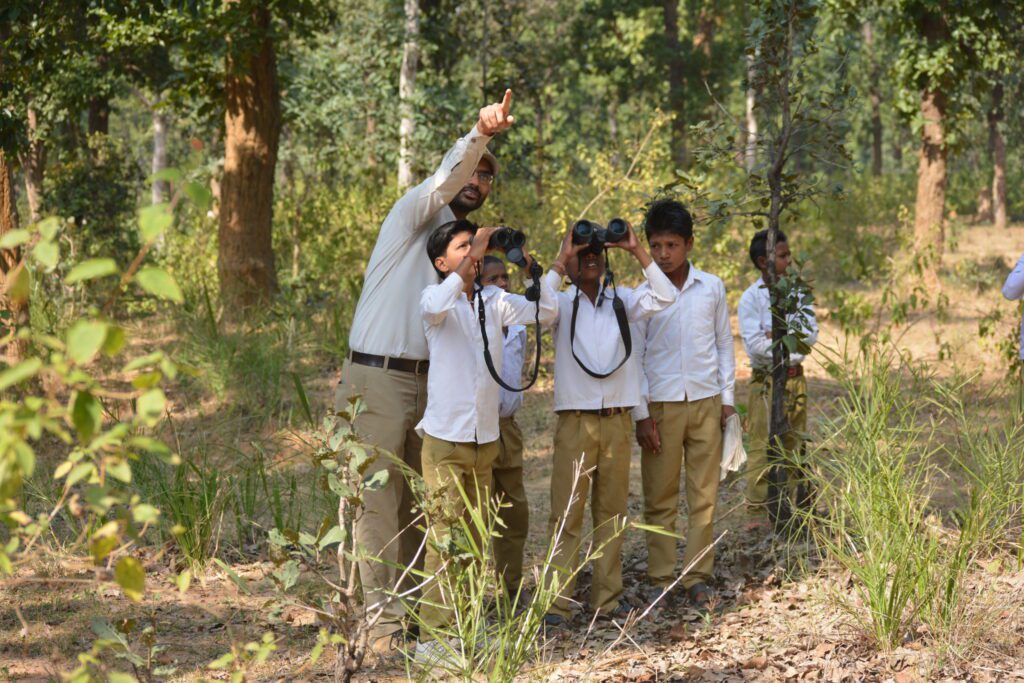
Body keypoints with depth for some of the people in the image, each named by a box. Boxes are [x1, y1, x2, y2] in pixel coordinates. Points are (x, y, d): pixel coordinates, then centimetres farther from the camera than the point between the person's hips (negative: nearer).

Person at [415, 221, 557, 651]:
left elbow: (546, 313, 5)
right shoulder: (436, 298, -5)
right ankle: (432, 636, -6)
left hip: (485, 439, 5)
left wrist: (529, 268, -7)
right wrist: (473, 256, -26)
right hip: (445, 439, -5)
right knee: (442, 539, -9)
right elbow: (435, 306, -28)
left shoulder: (494, 301, 8)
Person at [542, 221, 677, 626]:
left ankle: (606, 599, 13)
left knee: (612, 513, 7)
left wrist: (637, 251, -5)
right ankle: (557, 603, -5)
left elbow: (664, 297, -3)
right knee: (566, 513, -6)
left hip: (617, 421, 3)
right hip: (575, 421, -3)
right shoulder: (561, 305, 2)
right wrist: (562, 257, -13)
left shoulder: (622, 301, 10)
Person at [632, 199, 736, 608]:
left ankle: (697, 577, 9)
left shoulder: (712, 288, 4)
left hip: (705, 402, 1)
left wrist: (727, 398, 7)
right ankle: (660, 578, 9)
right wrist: (641, 414, -4)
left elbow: (724, 344, 12)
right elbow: (634, 356, 1)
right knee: (660, 498, 2)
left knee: (704, 496, 2)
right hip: (661, 405, -1)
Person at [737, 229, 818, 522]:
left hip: (796, 377, 6)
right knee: (762, 447, -4)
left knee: (794, 445, 12)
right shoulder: (752, 298, -8)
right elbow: (754, 345, -16)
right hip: (766, 380, -6)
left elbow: (811, 334, 0)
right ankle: (758, 512, 1)